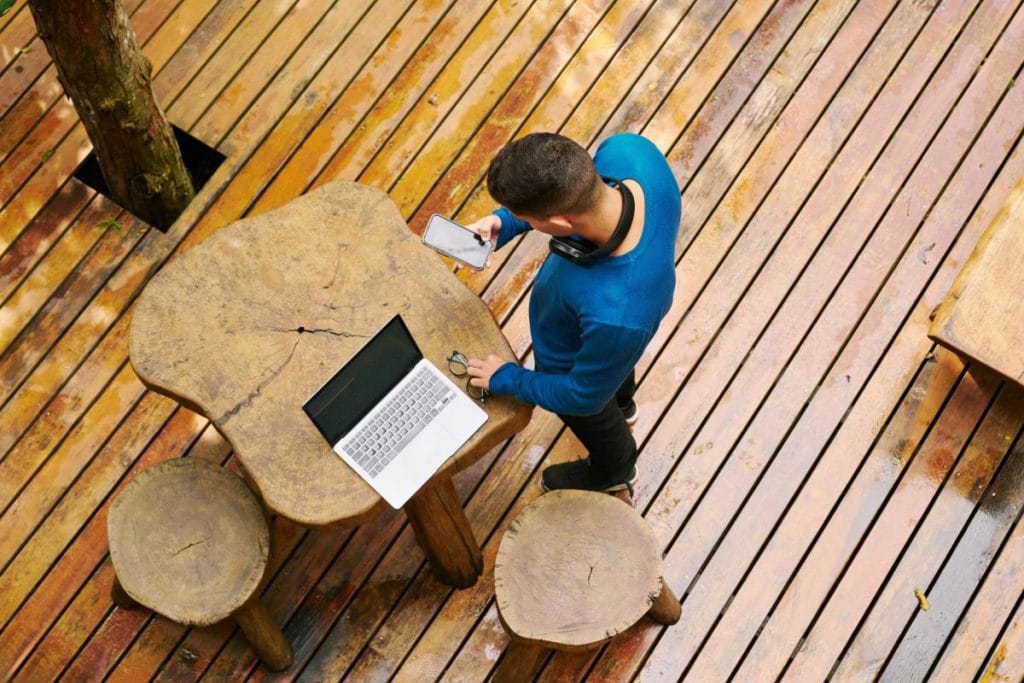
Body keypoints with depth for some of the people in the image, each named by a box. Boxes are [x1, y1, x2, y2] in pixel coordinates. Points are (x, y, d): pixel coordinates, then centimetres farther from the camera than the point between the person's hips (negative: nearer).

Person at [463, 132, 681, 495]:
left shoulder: (615, 314, -50)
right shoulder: (628, 150, -37)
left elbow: (583, 397, -27)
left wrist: (507, 379, -11)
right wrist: (506, 221, -19)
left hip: (578, 363, -5)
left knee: (594, 419, 32)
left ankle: (612, 471, 68)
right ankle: (621, 403, 76)